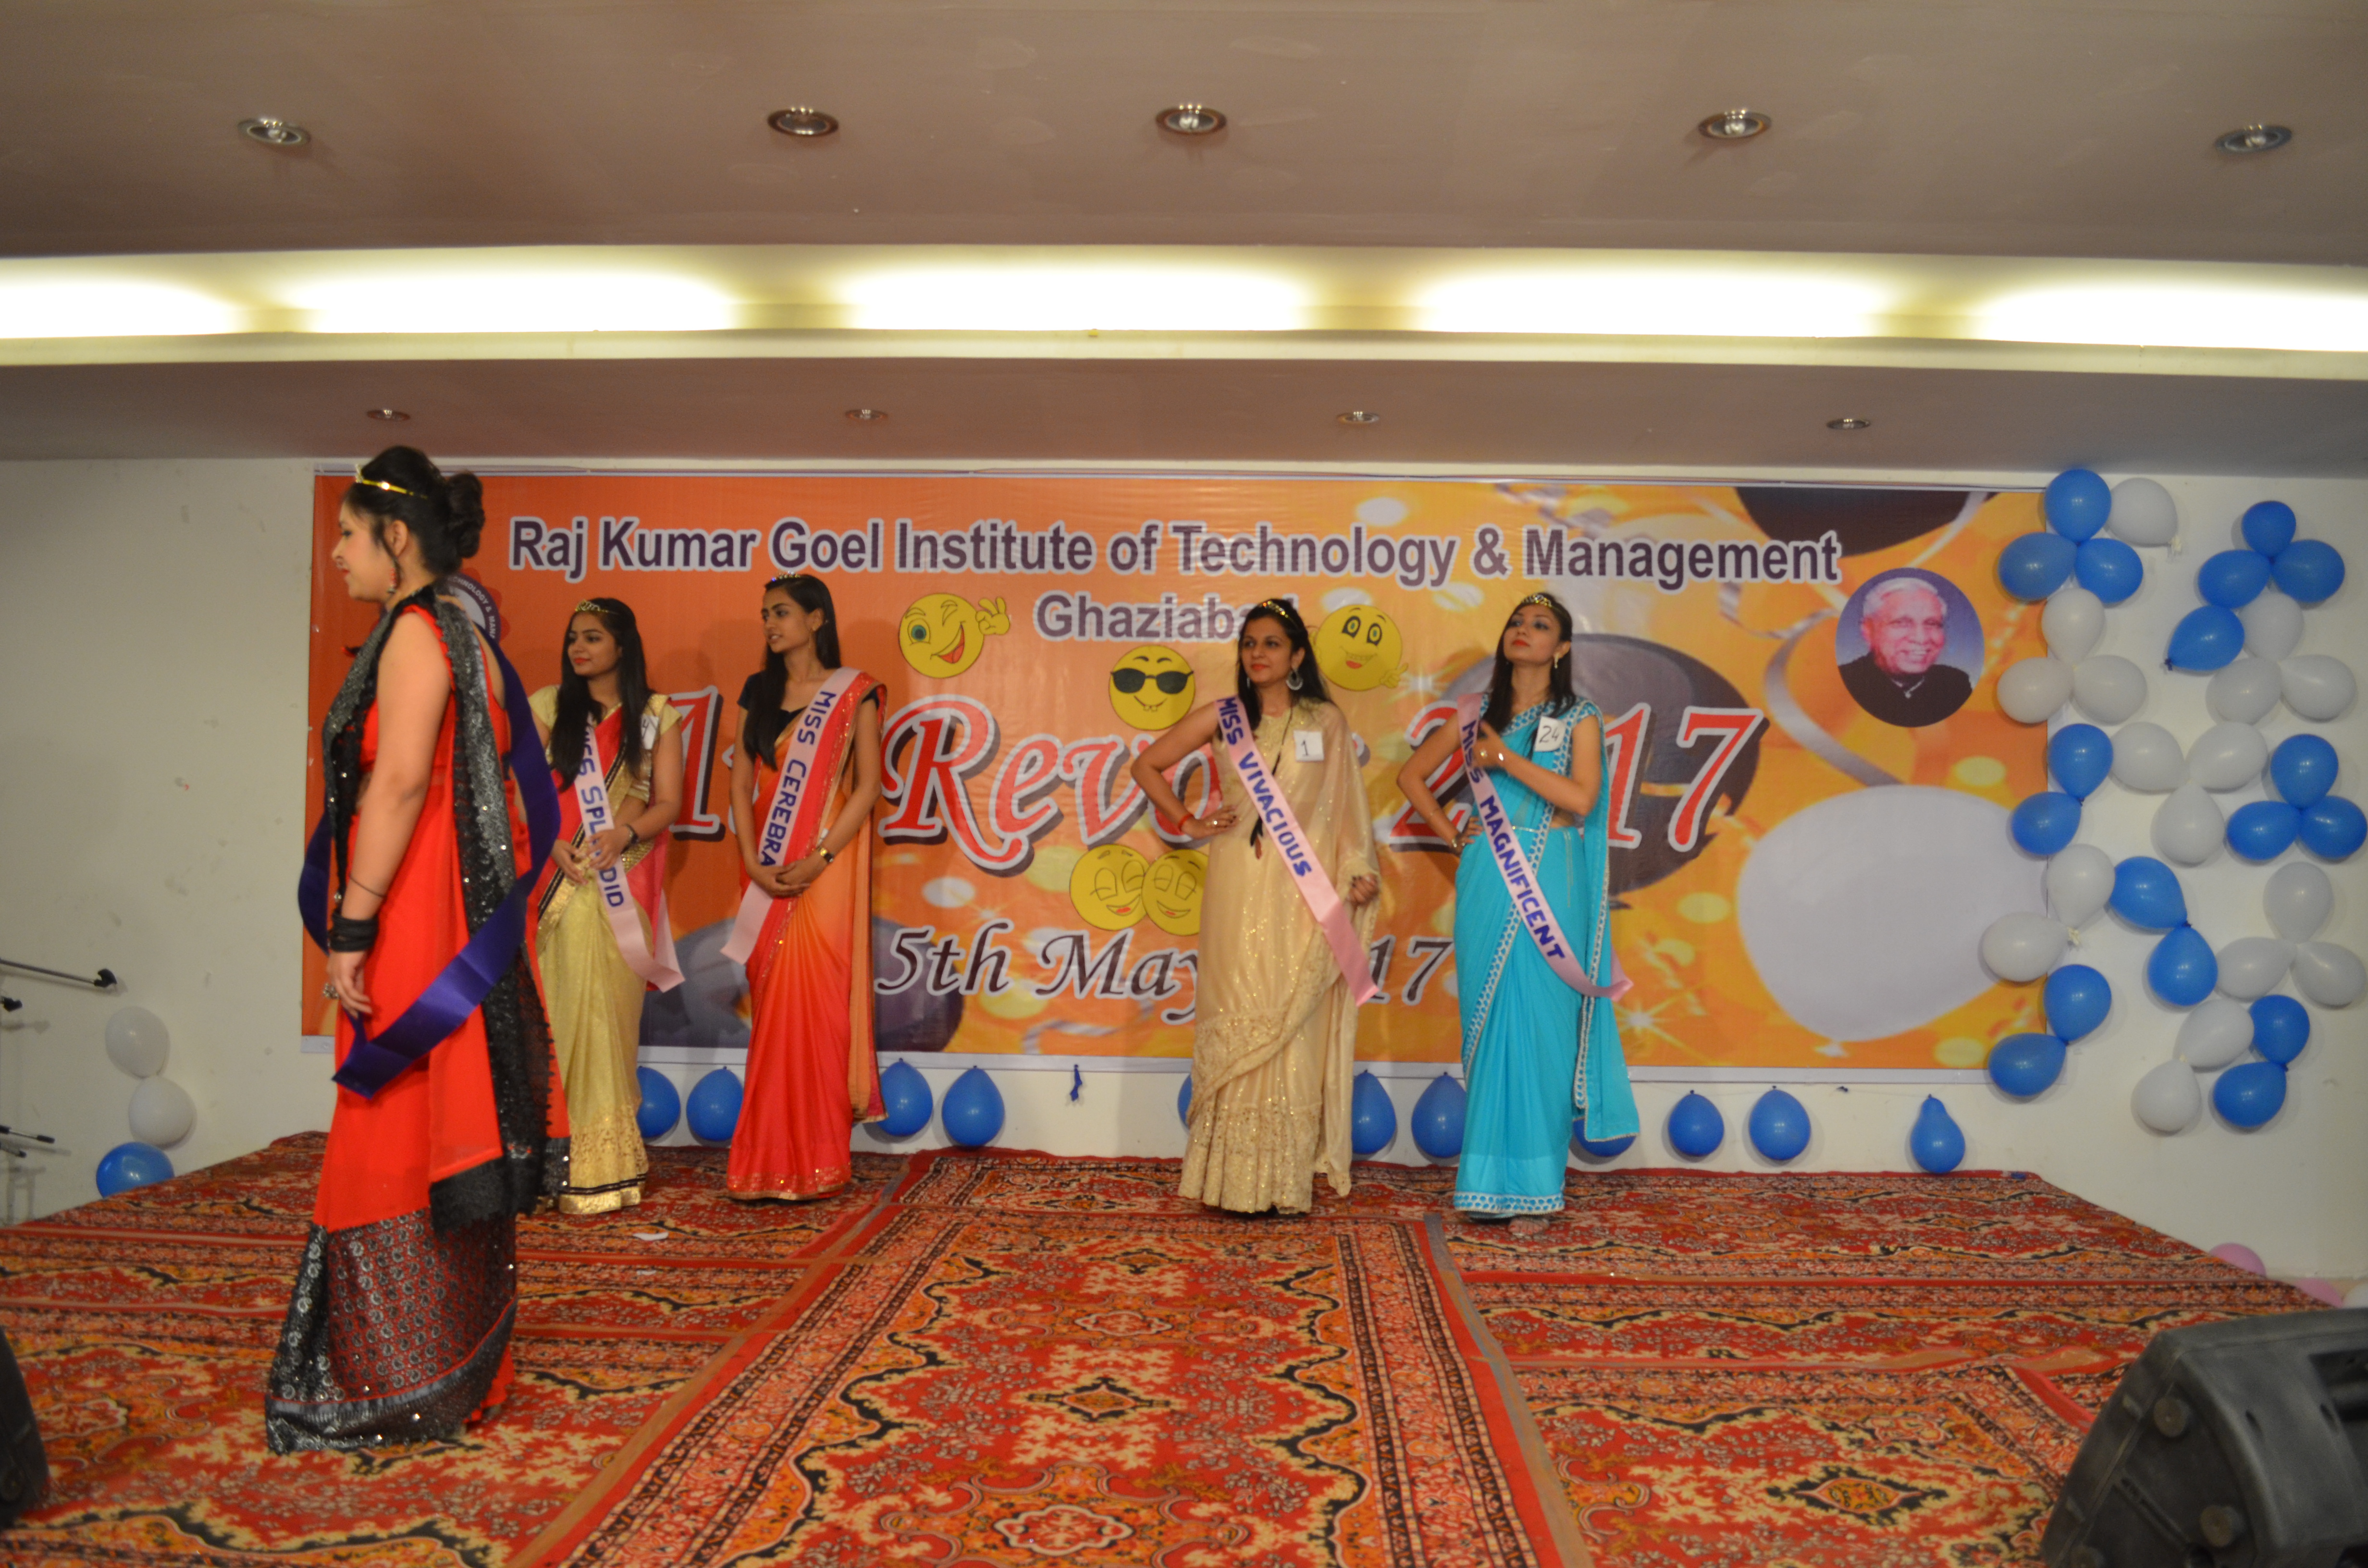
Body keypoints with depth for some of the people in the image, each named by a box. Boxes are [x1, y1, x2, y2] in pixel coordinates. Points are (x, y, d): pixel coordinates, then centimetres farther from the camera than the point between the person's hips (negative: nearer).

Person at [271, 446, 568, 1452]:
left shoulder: (416, 631, -11)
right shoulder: (462, 635, 17)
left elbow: (400, 781, -21)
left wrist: (351, 927, -21)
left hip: (416, 926, -10)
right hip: (463, 921, 10)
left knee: (397, 1145, -1)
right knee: (446, 1143, 14)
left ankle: (405, 1389, 9)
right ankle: (460, 1367, 25)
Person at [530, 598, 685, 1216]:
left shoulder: (657, 716, 9)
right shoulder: (547, 708, 11)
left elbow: (667, 803, 4)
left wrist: (624, 835, -15)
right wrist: (553, 845, -12)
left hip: (625, 883, 0)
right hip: (560, 881, 0)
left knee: (611, 1011, -1)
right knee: (562, 1009, -4)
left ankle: (607, 1159, 6)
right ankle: (562, 1159, 2)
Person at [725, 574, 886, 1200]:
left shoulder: (854, 694, -1)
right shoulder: (758, 693, 13)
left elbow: (867, 786, -5)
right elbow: (742, 784, 8)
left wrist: (820, 859, -15)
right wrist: (753, 862, -5)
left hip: (826, 867, -4)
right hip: (768, 875, 4)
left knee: (817, 1003, -6)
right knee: (773, 1007, 5)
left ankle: (816, 1161, 3)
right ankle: (769, 1159, 14)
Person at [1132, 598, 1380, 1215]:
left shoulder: (1327, 722, 8)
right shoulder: (1220, 718, 7)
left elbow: (1346, 806, 8)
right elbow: (1147, 766, 13)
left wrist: (1361, 873, -3)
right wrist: (1189, 822, 5)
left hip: (1305, 893, 0)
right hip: (1239, 890, 0)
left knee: (1294, 1022, 0)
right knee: (1238, 1019, -1)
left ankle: (1288, 1179, 7)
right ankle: (1236, 1179, 6)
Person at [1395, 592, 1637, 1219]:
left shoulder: (1580, 718, 4)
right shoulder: (1478, 716, 12)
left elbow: (1581, 797, -10)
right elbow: (1411, 775, 18)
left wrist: (1504, 757, -9)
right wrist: (1451, 834, 8)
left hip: (1550, 883, -2)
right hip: (1487, 880, 2)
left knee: (1540, 1024, -3)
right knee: (1489, 1022, 3)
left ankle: (1530, 1183, 6)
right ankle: (1491, 1184, 11)